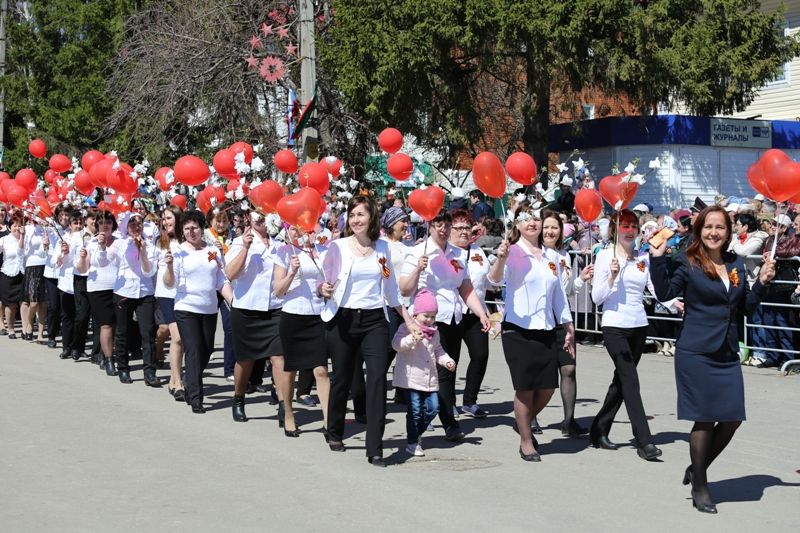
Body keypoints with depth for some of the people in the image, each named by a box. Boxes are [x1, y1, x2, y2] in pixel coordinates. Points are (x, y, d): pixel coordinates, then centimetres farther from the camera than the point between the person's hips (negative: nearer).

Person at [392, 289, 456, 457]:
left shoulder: (434, 332, 15)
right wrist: (412, 339, -36)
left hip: (430, 378, 7)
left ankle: (417, 434, 27)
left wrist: (447, 361, 10)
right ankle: (412, 442, 4)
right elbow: (396, 344, -20)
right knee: (415, 409, -6)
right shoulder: (407, 328, -6)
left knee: (432, 408, 5)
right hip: (411, 378, -6)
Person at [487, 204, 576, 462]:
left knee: (547, 387, 7)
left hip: (546, 330, 6)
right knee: (525, 388, -1)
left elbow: (559, 293, 19)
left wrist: (569, 328, 19)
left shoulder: (551, 256, 11)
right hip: (518, 330, -5)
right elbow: (495, 279, -26)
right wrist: (500, 259, -46)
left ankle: (524, 422, 33)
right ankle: (526, 441, 14)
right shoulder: (513, 253, -7)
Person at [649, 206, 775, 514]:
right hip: (696, 353, -5)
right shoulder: (687, 262, -5)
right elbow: (664, 293, -16)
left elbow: (745, 308, 15)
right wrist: (658, 259, -23)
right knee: (705, 419, 0)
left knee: (733, 418, 5)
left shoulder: (737, 264, 10)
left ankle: (697, 469, 29)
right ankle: (699, 488, 17)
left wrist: (762, 282, 3)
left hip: (728, 354, 5)